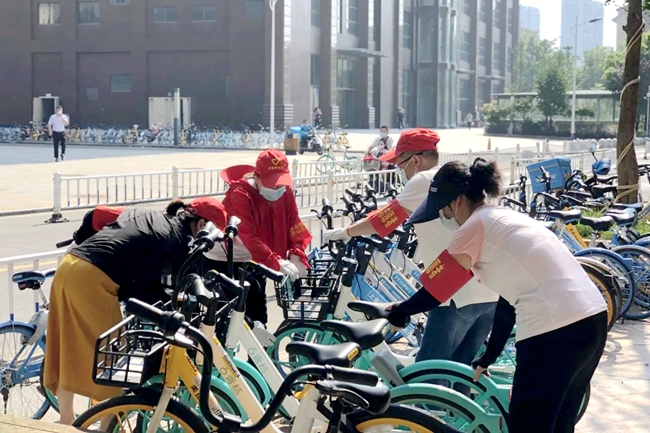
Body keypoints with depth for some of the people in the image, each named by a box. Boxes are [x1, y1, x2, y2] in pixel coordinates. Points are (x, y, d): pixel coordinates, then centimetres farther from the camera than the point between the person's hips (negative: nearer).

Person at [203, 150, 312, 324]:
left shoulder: (285, 193, -10)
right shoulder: (240, 194, -28)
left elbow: (294, 227, -12)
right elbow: (248, 236, -37)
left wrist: (296, 256, -31)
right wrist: (277, 262, -44)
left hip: (252, 261, 6)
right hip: (223, 260, -6)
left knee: (257, 310, 11)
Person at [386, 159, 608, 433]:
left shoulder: (476, 226, -4)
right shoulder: (506, 219, 22)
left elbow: (435, 289, 0)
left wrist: (399, 312, 19)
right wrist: (488, 357, 31)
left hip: (553, 332, -9)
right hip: (593, 320, 9)